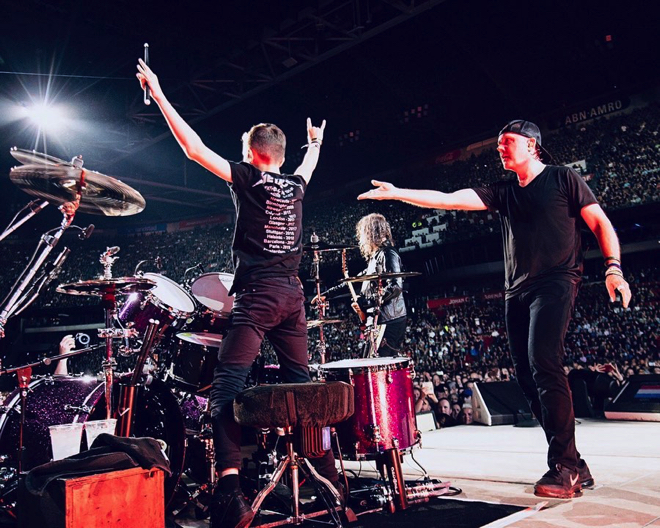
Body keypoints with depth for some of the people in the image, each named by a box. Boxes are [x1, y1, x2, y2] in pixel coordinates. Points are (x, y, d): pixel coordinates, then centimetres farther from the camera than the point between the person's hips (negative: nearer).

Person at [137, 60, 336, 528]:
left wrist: (158, 93, 5)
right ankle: (327, 471, 17)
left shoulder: (247, 178, 0)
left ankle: (230, 485, -21)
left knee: (228, 384, -9)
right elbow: (308, 166, 41)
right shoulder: (296, 185, 16)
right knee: (302, 383, 13)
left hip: (258, 295, -6)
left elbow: (194, 148, -2)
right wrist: (316, 141, 61)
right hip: (294, 296, 6)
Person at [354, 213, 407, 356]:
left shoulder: (387, 254, -9)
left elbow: (395, 287, -20)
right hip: (378, 320, 10)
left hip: (389, 321, -10)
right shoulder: (374, 257, 21)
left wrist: (365, 302, -17)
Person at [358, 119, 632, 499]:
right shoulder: (503, 192, 17)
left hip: (555, 284, -6)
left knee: (543, 364, -22)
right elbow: (448, 200, 8)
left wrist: (613, 269, -12)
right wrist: (397, 193, 0)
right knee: (529, 378, 2)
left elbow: (601, 224, 2)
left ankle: (563, 465, -15)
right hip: (517, 292, 6)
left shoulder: (563, 179, 5)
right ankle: (575, 468, 12)